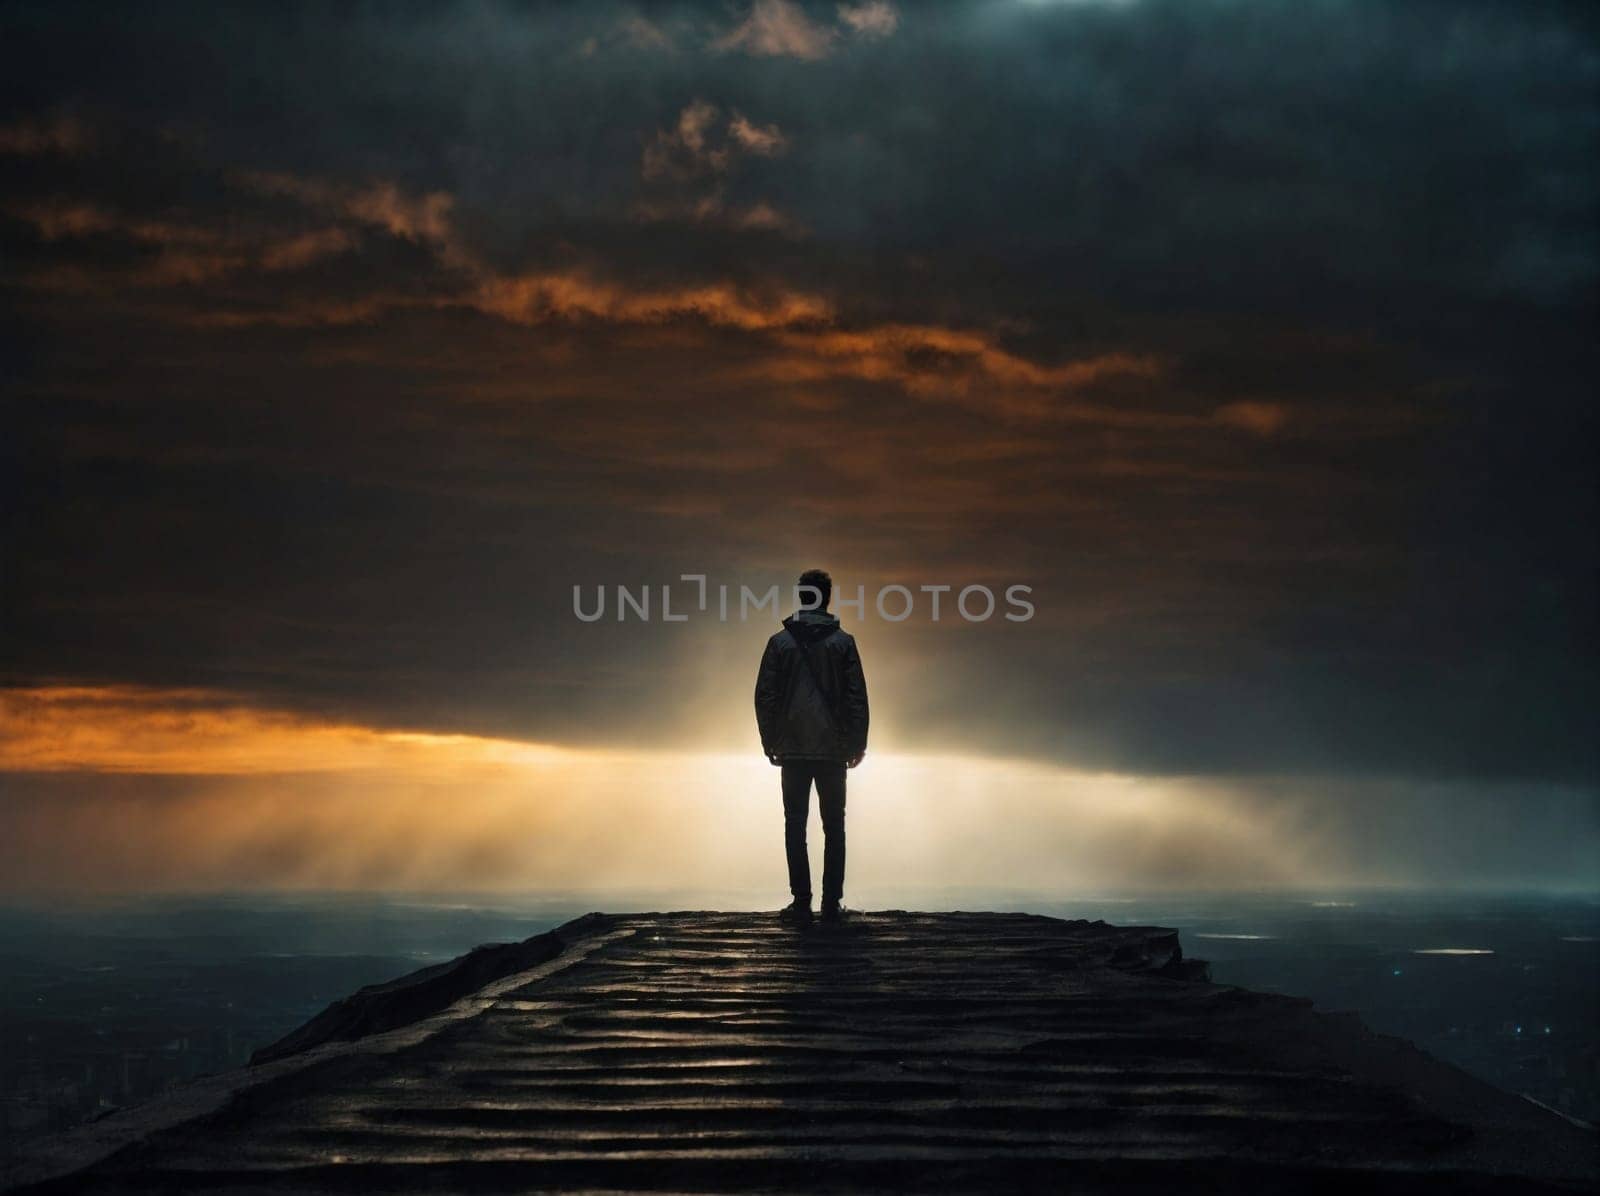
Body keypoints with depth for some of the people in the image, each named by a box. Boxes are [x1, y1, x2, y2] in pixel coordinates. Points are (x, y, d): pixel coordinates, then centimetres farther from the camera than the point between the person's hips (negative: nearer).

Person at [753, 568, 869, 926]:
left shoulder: (780, 642, 0)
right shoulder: (843, 642, -1)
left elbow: (765, 696, -1)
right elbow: (857, 696, -2)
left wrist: (770, 742, 7)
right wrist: (857, 744, 6)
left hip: (793, 749, 0)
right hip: (833, 749, 0)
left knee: (796, 826, 5)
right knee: (833, 826, 6)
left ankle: (801, 902, 0)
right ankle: (832, 903, 3)